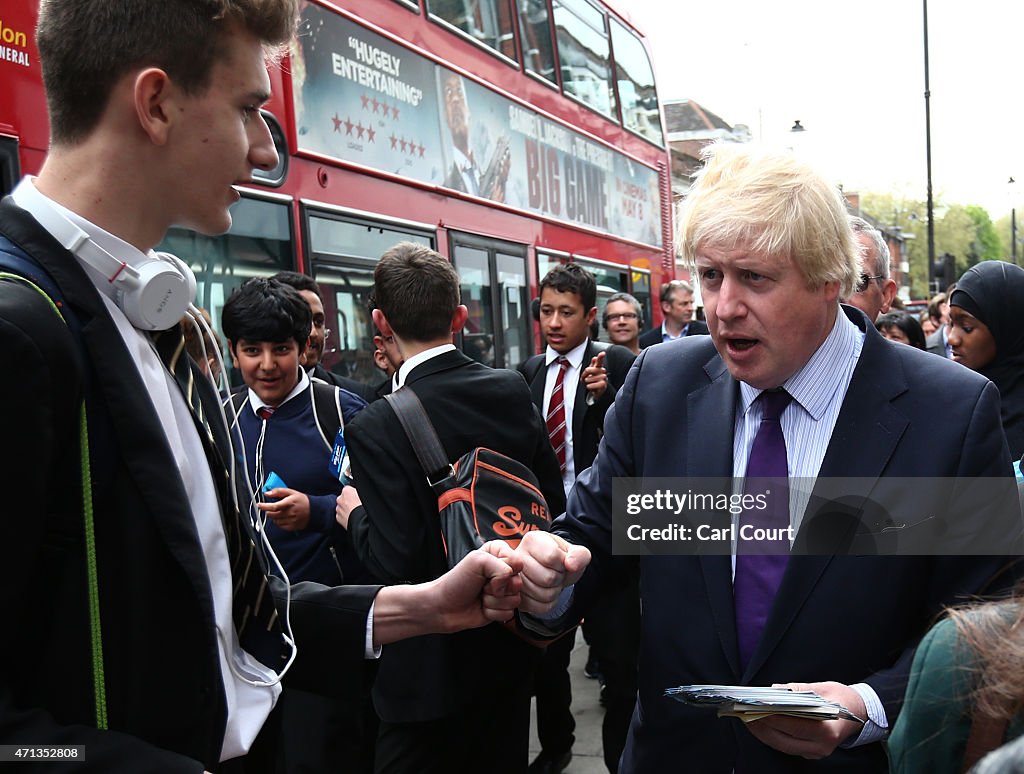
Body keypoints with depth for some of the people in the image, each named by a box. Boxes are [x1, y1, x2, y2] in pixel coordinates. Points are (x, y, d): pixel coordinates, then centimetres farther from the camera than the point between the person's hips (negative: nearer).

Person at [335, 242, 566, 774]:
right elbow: (553, 501, 2)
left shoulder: (376, 428, -23)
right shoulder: (513, 390, -6)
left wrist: (355, 516, -5)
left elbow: (396, 562, -24)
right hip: (513, 640, 6)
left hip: (431, 664, -6)